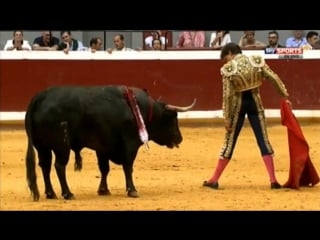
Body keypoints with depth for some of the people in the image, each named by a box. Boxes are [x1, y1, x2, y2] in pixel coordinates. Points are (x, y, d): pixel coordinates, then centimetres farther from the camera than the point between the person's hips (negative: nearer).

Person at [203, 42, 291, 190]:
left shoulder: (228, 69, -12)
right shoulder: (257, 61, -3)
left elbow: (227, 95, -13)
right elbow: (274, 78, -5)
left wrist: (226, 118, -9)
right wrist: (285, 96, 3)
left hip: (238, 105, -2)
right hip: (255, 103, 2)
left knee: (229, 142, 5)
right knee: (263, 140, 6)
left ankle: (214, 180, 12)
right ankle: (273, 180, 0)